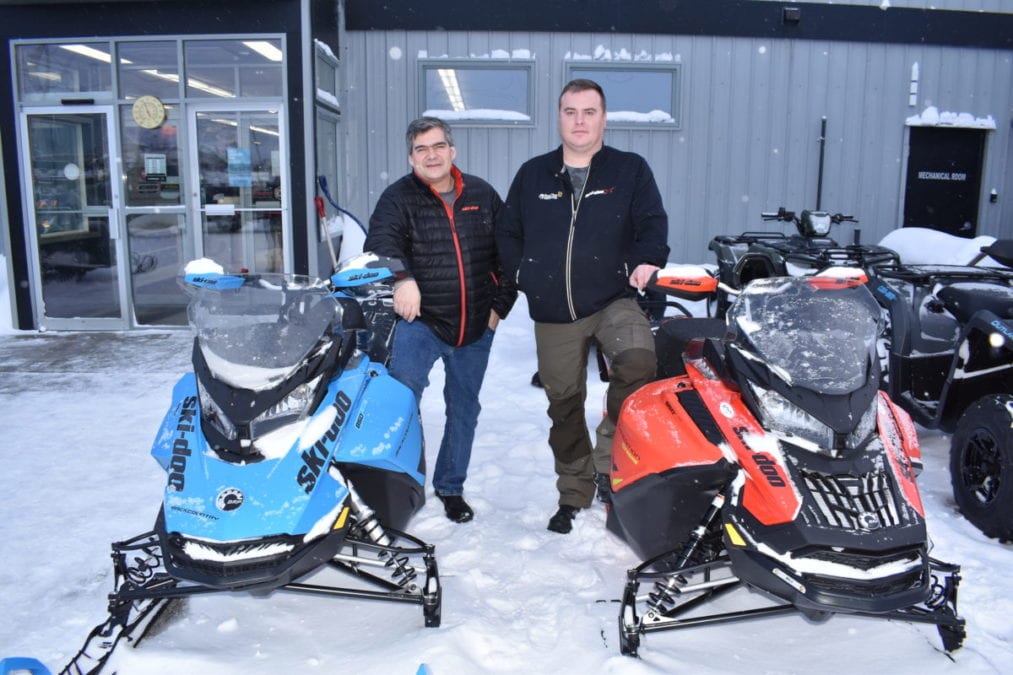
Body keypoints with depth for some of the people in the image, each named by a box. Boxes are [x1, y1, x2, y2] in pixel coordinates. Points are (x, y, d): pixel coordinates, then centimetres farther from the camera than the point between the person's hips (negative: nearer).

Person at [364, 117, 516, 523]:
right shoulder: (399, 198, -4)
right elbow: (380, 242, -22)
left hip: (476, 328, 4)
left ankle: (450, 487, 31)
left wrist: (499, 305, 3)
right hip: (419, 321, -3)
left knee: (464, 408, 14)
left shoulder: (483, 195, 6)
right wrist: (401, 277, -42)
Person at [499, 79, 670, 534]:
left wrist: (647, 259, -18)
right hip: (552, 315, 3)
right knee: (564, 404, 9)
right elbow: (507, 233, 17)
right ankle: (574, 492, 26)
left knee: (638, 357, -32)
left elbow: (653, 222, 1)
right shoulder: (532, 174, 11)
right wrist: (522, 273, 2)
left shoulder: (630, 170, 6)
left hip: (613, 301, -2)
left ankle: (609, 459, -14)